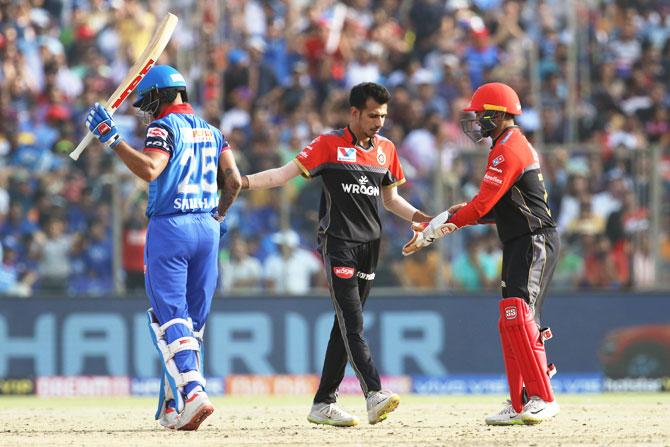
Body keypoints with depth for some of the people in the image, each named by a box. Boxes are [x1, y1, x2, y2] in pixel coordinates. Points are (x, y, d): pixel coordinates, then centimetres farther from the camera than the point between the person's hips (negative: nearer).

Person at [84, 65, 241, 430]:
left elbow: (149, 169, -22)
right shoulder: (211, 131, 15)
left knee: (170, 318, -7)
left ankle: (192, 392, -25)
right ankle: (173, 407, 13)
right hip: (208, 229, 7)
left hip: (170, 228, -7)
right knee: (192, 321, 11)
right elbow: (233, 181, 10)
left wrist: (110, 137, -19)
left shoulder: (164, 127, -6)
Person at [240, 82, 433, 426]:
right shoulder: (329, 144, -3)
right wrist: (243, 181, -22)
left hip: (370, 247, 6)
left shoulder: (386, 149, 13)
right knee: (352, 323, -14)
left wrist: (425, 220, 11)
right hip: (338, 245, -6)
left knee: (346, 325, 6)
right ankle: (374, 395, -25)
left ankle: (323, 404, 10)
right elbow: (286, 172, -9)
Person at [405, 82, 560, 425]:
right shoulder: (516, 146, 20)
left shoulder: (507, 150, -13)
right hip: (520, 244, 11)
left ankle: (542, 399, -23)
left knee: (517, 316, -19)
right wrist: (461, 213, 8)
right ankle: (521, 404, 14)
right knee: (511, 322, 11)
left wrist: (435, 230, -17)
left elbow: (482, 205, -20)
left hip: (534, 241, -11)